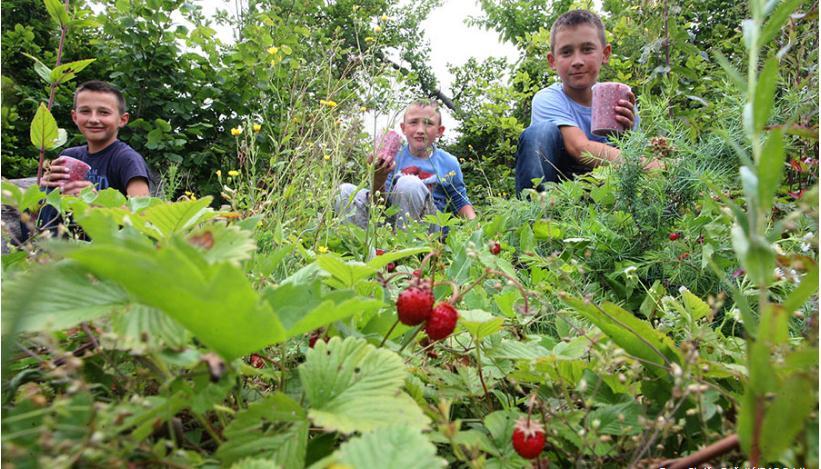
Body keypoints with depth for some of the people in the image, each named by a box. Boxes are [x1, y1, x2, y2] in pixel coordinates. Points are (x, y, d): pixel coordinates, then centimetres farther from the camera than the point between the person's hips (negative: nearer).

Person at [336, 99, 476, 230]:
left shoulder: (449, 163, 1)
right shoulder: (395, 157, 1)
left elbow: (460, 202, 13)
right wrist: (378, 181, -23)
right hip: (390, 219, 2)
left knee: (409, 184, -31)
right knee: (344, 190, -12)